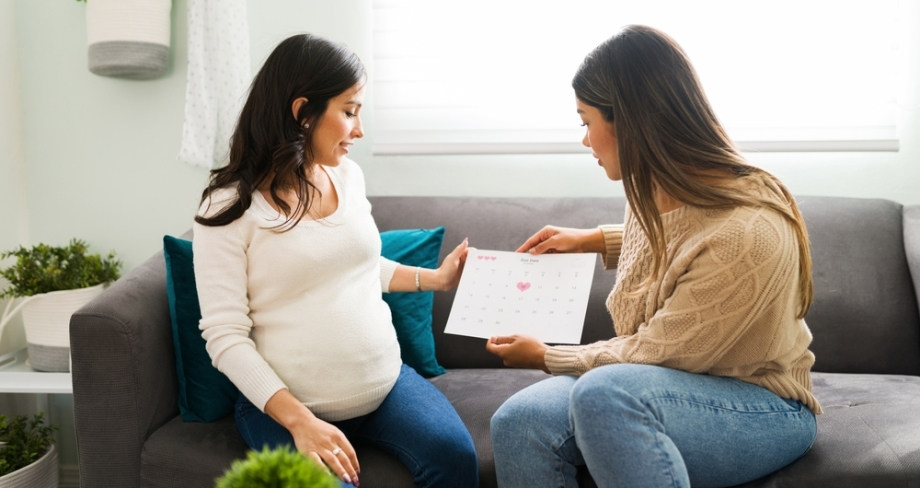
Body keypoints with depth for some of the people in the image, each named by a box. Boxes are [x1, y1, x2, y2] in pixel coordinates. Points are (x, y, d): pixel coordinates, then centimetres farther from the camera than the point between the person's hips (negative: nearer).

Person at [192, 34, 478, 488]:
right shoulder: (229, 206, -11)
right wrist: (299, 420, -22)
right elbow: (225, 336, -14)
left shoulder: (348, 175, 6)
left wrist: (437, 277, 22)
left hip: (387, 381, 5)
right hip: (287, 405, -4)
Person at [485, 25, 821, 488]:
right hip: (668, 384, 7)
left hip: (761, 408, -7)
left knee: (603, 393, -38)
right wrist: (594, 239, 19)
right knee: (519, 421, -23)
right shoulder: (653, 190, -3)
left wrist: (546, 357, -4)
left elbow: (650, 355, -18)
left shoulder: (747, 235, -29)